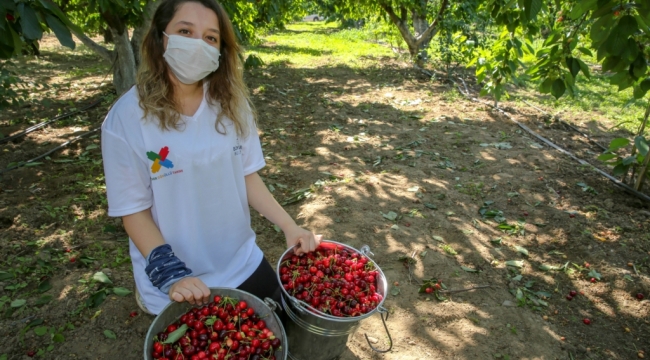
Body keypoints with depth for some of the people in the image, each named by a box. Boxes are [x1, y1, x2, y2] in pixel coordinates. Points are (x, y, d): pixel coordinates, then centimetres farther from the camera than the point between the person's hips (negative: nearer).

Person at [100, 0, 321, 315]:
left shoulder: (231, 102, -6)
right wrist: (169, 273, -22)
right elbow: (134, 210, -12)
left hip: (243, 265, 4)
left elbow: (247, 175, -1)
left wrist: (289, 226, -9)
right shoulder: (127, 117, -17)